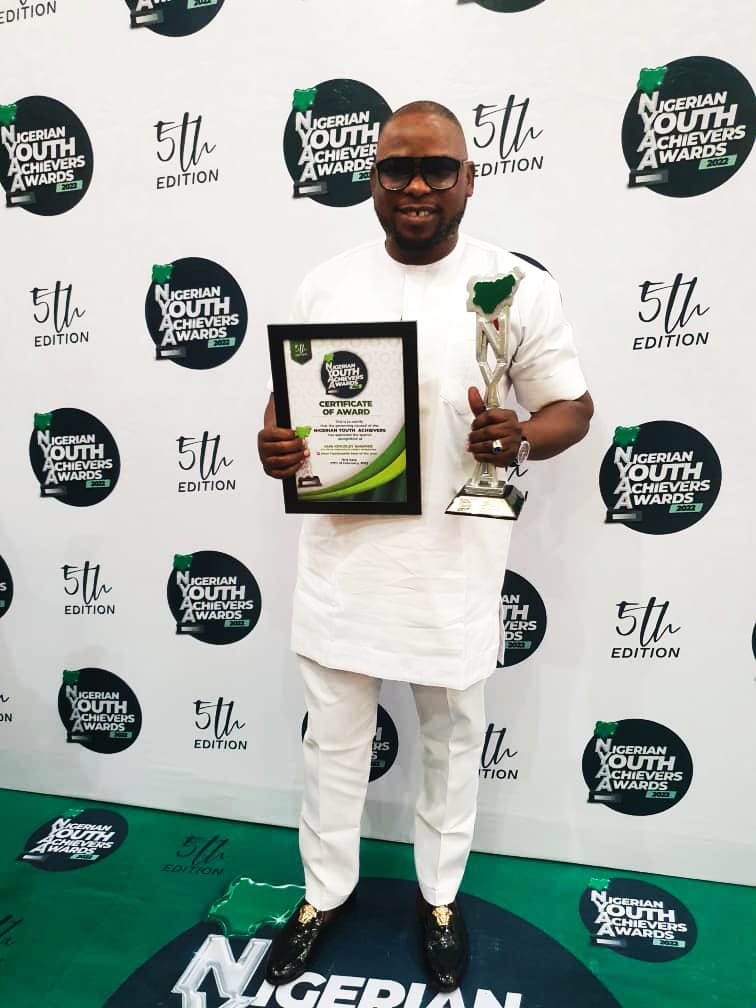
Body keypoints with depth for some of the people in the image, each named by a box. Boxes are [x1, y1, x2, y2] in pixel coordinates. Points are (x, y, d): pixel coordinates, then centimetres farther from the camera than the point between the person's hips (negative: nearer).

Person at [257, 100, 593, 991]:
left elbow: (573, 405, 1)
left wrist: (523, 438, -22)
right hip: (344, 556, 2)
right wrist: (271, 442, -12)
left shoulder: (519, 286, -4)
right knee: (335, 743, 17)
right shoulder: (325, 285, 3)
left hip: (455, 564, -1)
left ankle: (439, 894, 46)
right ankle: (324, 893, 44)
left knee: (453, 741, 18)